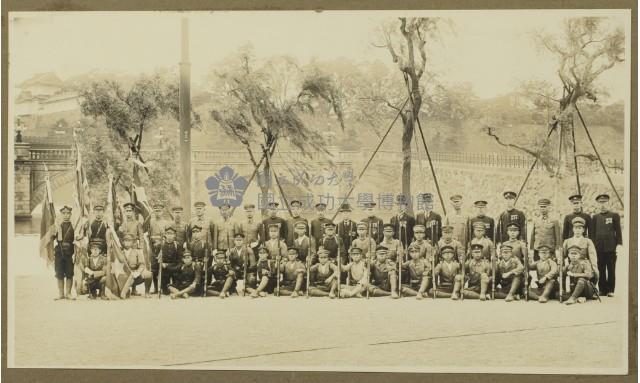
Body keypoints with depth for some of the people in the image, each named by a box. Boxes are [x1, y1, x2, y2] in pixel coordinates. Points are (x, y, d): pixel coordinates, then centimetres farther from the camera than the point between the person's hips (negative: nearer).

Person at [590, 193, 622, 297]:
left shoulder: (614, 216, 7)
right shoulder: (595, 217, 12)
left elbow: (618, 231, 3)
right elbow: (592, 233, 10)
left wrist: (619, 244, -7)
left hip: (611, 247, -2)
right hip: (599, 248, 2)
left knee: (611, 269, 0)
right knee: (601, 269, 3)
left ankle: (611, 290, 4)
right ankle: (602, 289, 8)